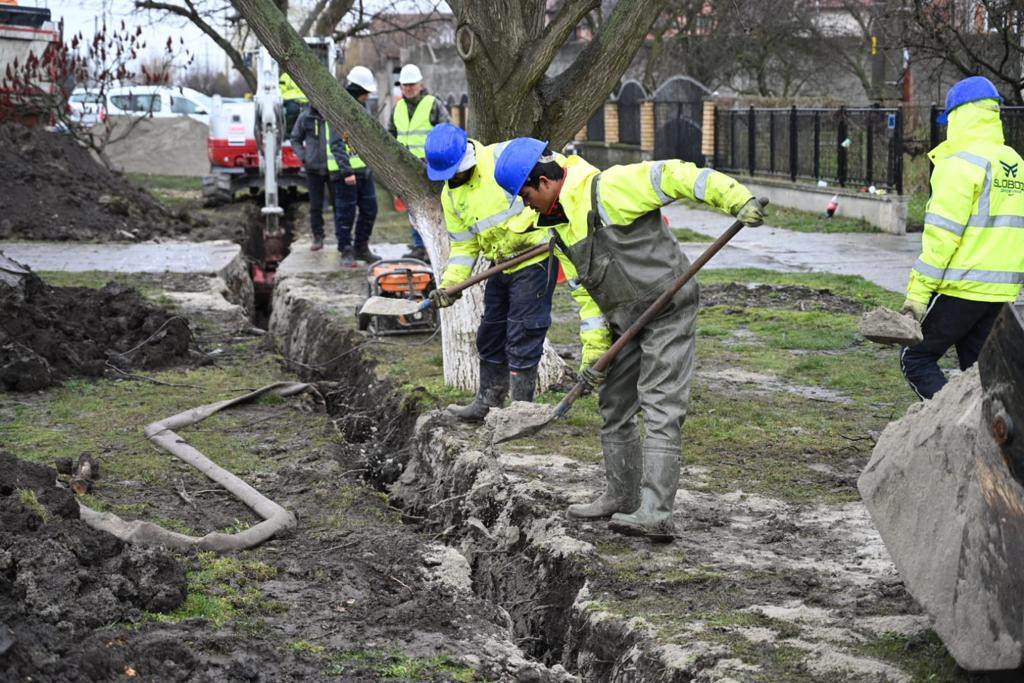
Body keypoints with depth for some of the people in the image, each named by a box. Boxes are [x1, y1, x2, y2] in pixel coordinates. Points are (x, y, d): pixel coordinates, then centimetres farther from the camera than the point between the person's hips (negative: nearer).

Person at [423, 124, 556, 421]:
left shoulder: (502, 158, -16)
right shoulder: (451, 195, 5)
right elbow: (463, 245, 7)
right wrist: (450, 284, -6)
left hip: (536, 255, -8)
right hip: (502, 264, 8)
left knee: (522, 337, -6)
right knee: (491, 334, 16)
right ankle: (487, 403, 31)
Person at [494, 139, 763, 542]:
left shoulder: (608, 189, -18)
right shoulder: (561, 230, 10)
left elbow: (672, 176, -22)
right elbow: (586, 294, 11)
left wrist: (736, 199, -29)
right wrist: (593, 351, 3)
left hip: (668, 314, -10)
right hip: (624, 323, 10)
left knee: (660, 411, -14)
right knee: (613, 408, 17)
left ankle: (655, 514, -19)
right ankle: (623, 497, 33)